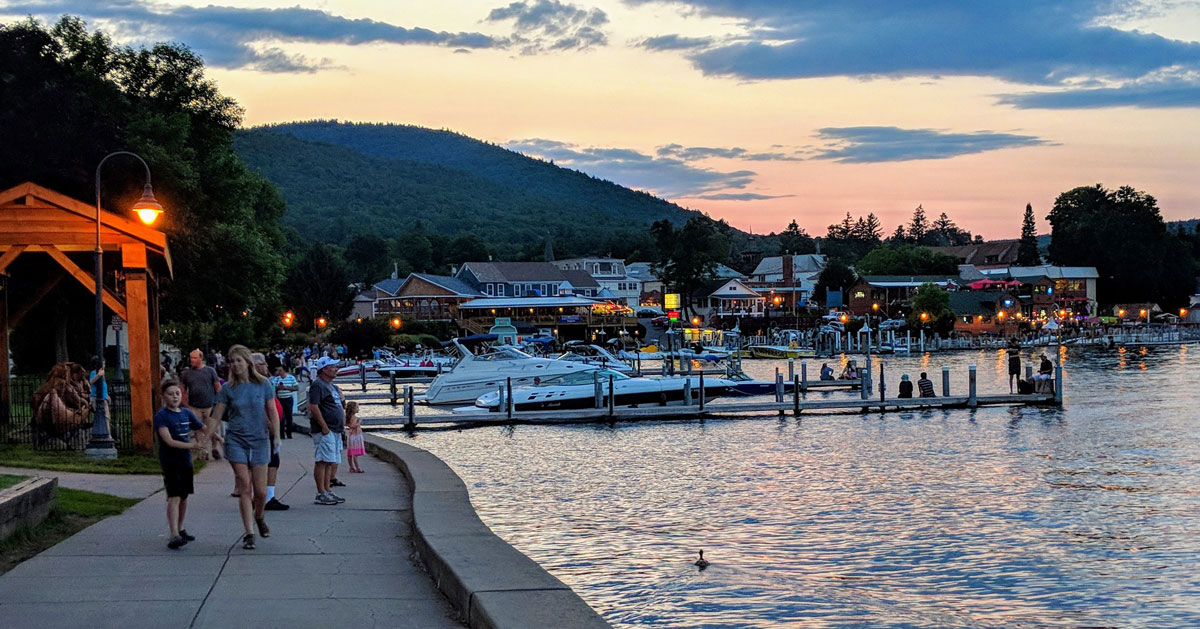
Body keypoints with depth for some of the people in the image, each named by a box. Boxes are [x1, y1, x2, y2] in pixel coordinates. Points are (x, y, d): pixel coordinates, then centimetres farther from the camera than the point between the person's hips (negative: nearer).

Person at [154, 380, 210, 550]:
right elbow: (169, 441, -21)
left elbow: (205, 429, 19)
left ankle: (180, 529, 32)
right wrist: (191, 445, -29)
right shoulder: (161, 416, -10)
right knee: (174, 497, -17)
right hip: (170, 461, -7)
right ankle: (174, 536, -24)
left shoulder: (186, 413, 8)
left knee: (184, 497, 16)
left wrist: (220, 439, 4)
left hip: (186, 461, 7)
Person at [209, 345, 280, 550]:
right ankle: (249, 533, -3)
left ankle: (259, 517, 33)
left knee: (260, 491, 1)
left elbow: (272, 413, 5)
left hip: (259, 440, 0)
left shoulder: (263, 385, 1)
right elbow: (215, 417, 5)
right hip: (236, 440, 0)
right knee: (245, 487, -7)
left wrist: (276, 436, -4)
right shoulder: (228, 389, 2)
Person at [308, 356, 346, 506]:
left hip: (335, 430, 10)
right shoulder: (318, 385, -11)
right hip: (324, 431, -10)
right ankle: (321, 494, -10)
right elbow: (313, 407, -20)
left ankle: (327, 492, 16)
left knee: (330, 462, 11)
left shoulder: (330, 385, 20)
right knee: (322, 461, -10)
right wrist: (324, 427, -21)